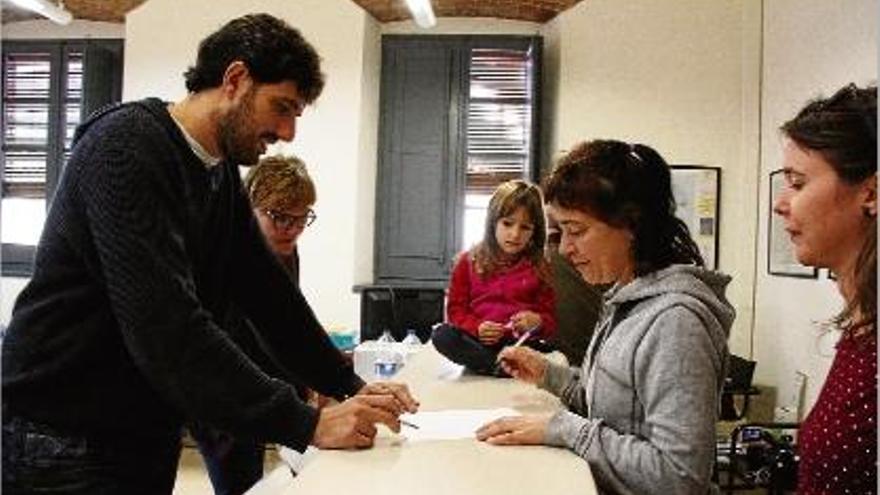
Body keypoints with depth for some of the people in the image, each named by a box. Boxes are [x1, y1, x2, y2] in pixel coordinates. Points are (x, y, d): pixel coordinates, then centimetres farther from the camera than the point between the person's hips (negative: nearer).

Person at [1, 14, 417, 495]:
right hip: (64, 444, -8)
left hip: (147, 441, 9)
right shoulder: (129, 147, -21)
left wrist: (350, 386, -1)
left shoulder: (223, 176, 7)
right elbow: (167, 328, -30)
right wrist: (307, 424, -29)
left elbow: (270, 296, 9)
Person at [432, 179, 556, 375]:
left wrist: (537, 322, -14)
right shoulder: (469, 262, 11)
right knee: (441, 335, -31)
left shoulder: (539, 268, 10)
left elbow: (551, 319, 11)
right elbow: (456, 309, 9)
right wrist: (476, 328, -12)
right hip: (477, 342, 2)